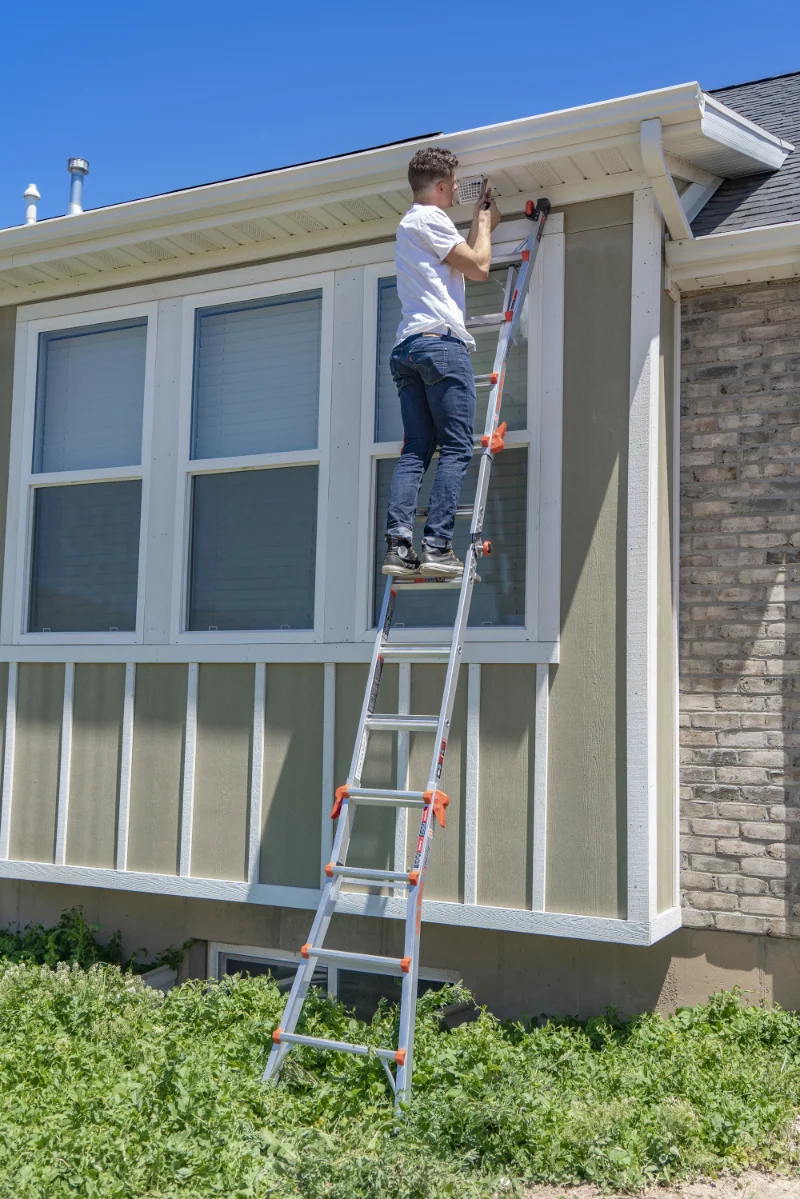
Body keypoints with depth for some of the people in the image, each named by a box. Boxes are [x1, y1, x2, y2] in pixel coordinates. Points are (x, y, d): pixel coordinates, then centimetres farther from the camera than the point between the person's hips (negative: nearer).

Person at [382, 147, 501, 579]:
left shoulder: (408, 224, 30)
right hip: (441, 341, -9)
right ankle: (437, 547, -18)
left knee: (416, 451, 1)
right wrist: (485, 222, 17)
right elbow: (479, 267, 0)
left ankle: (398, 545, -11)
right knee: (456, 449, -10)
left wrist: (481, 221, 38)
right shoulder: (431, 219, 1)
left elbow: (465, 262, 34)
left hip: (406, 347, 9)